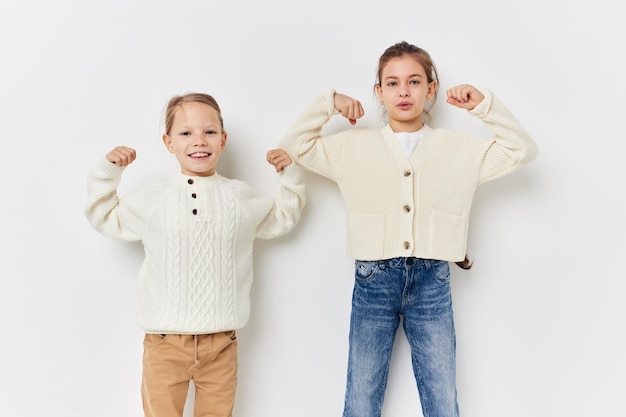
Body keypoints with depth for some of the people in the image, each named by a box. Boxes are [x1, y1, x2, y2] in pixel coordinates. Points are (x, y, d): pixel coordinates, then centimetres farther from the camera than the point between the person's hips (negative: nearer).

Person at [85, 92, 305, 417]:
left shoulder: (240, 197, 6)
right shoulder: (152, 198, 2)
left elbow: (281, 218, 22)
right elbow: (106, 218, 15)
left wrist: (289, 176, 11)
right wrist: (108, 171, 6)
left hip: (220, 342, 1)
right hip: (166, 340, -1)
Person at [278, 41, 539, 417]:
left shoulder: (460, 150, 6)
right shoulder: (352, 146, 6)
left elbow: (523, 150, 9)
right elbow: (293, 147, 11)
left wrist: (485, 105, -1)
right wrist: (328, 104, 1)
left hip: (432, 283, 1)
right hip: (373, 280, 0)